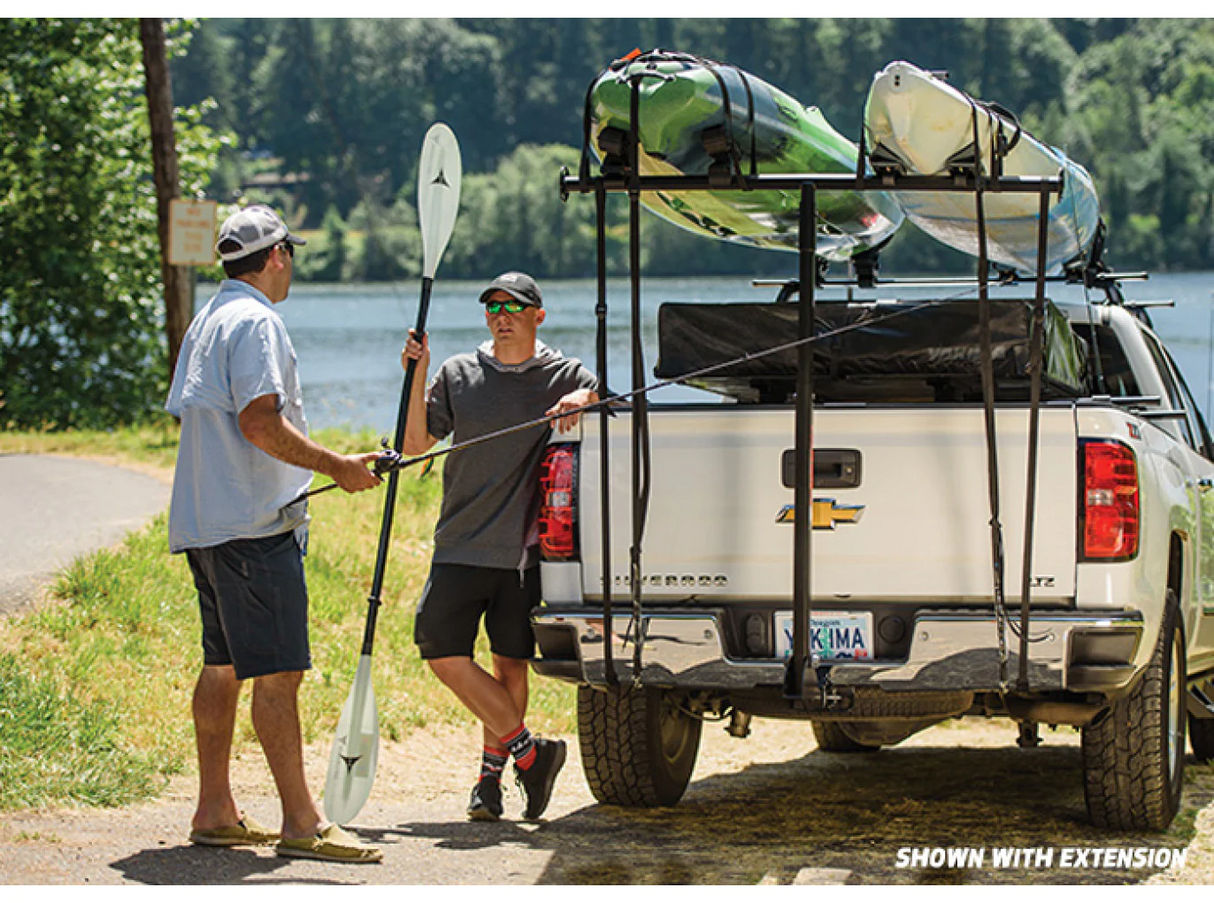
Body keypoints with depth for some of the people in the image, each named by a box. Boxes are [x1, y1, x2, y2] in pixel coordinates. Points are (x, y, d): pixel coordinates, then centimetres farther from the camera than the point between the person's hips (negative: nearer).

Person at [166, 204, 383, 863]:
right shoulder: (255, 321, -12)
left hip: (204, 521, 11)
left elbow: (183, 415, 24)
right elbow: (260, 423, -20)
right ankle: (300, 822, -14)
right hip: (254, 523, -11)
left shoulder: (206, 321, 19)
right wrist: (337, 466, -15)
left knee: (223, 665, 13)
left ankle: (215, 811, 17)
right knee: (277, 670, -12)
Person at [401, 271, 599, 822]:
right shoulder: (458, 375, 8)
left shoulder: (564, 376, 5)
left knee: (510, 665, 3)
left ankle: (491, 775, 15)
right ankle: (529, 752, -2)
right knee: (443, 653, -10)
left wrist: (582, 401, -16)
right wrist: (417, 376, -5)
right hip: (461, 544, 1)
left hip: (524, 547, -1)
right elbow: (416, 444, 6)